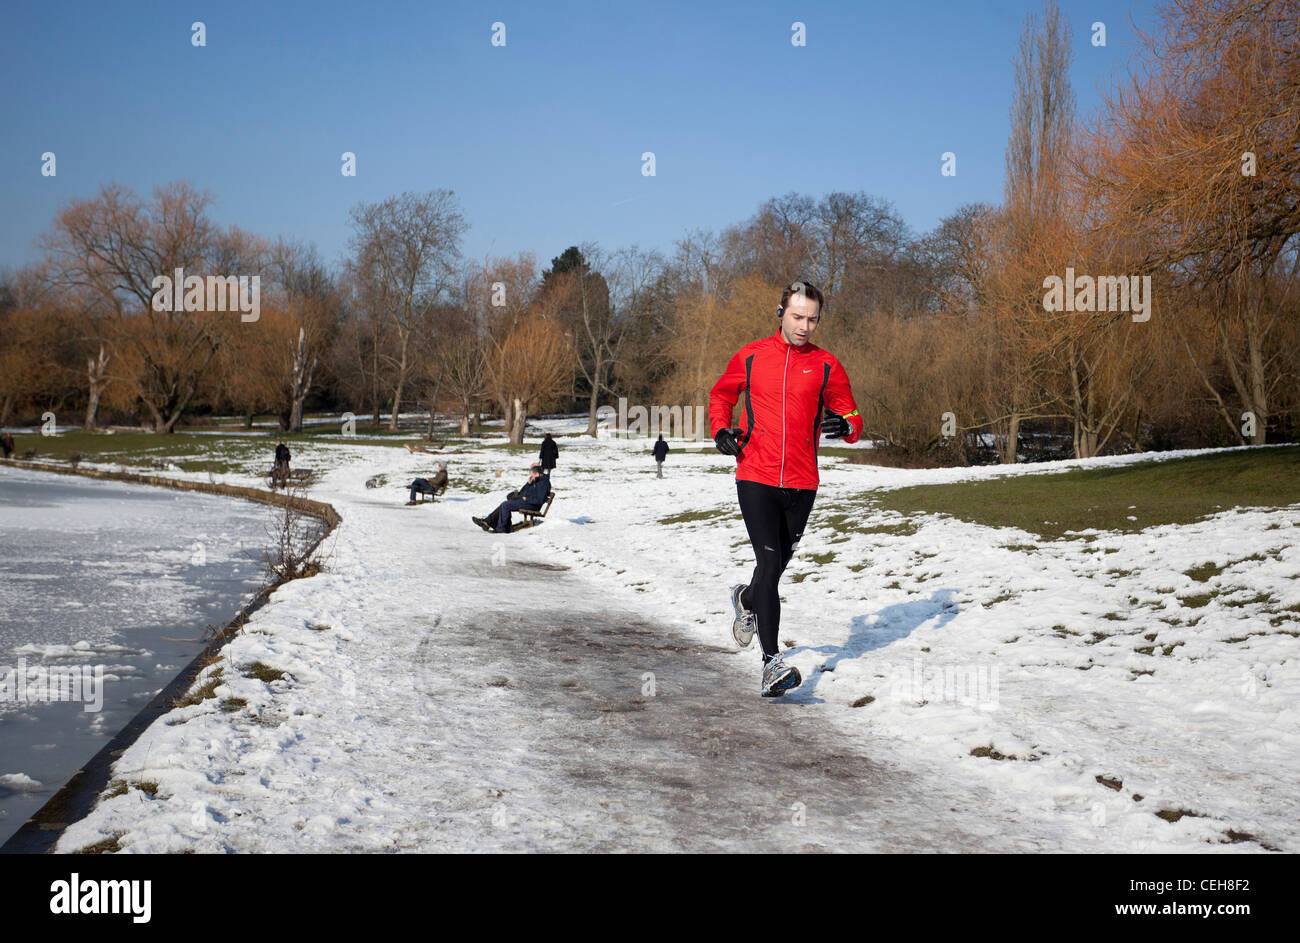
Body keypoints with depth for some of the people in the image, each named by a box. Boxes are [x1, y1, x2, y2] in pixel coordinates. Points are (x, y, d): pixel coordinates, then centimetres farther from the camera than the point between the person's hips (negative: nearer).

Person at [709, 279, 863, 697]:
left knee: (779, 563, 17)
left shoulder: (826, 365, 3)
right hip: (756, 478, -2)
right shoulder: (751, 357, 3)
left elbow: (853, 419, 6)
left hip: (801, 483, 2)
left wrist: (844, 424, -18)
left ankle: (747, 600, 53)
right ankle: (771, 664, -14)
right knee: (769, 562, -14)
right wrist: (720, 429, 0)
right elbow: (720, 396, 19)